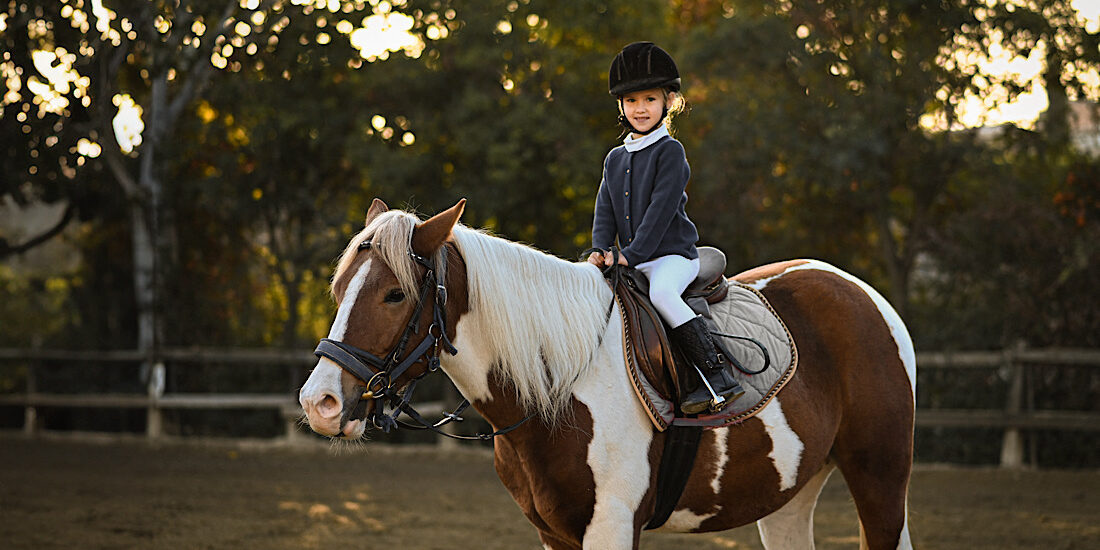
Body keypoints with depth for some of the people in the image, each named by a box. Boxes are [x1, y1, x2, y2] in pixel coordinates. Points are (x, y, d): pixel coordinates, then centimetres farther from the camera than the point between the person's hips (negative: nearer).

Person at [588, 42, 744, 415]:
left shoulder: (670, 152, -5)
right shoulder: (615, 159, 17)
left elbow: (660, 209, -14)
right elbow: (605, 209, 11)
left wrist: (631, 255, -19)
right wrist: (600, 249, -8)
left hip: (672, 255, -8)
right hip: (632, 264, 8)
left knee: (661, 291, -35)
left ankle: (718, 377, -36)